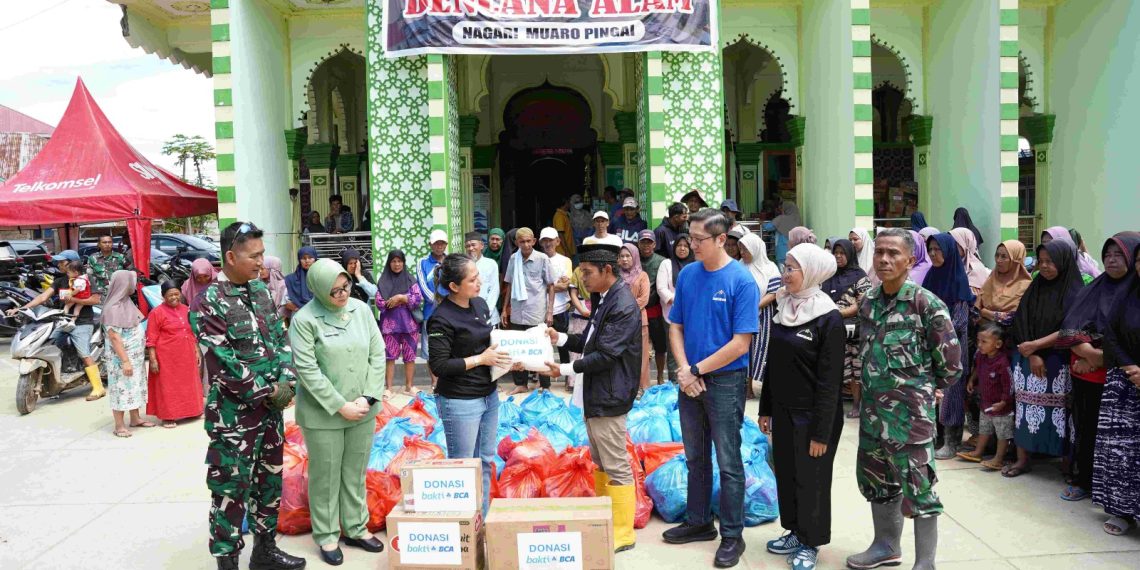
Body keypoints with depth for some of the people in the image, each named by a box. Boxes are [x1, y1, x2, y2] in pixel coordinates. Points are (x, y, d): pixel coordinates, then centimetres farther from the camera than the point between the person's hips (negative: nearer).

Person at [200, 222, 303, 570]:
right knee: (232, 489, 1)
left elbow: (281, 338, 8)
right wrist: (269, 392, -14)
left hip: (270, 408, 7)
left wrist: (286, 382, -7)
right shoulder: (211, 302, -15)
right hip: (234, 414, -7)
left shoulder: (261, 290, 7)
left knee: (269, 481, 16)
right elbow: (223, 364, -19)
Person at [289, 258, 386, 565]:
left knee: (356, 473, 16)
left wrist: (367, 398, -9)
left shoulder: (361, 309, 1)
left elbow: (378, 355, 1)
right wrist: (341, 407, -16)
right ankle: (326, 536, 26)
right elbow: (308, 370, -16)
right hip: (323, 414, -4)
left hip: (362, 410, 4)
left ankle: (356, 528, 32)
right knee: (325, 476, 10)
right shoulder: (304, 319, -13)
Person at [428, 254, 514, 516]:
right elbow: (438, 365, -19)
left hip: (489, 395, 8)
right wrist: (481, 359, -17)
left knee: (485, 461, 16)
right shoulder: (441, 319, -17)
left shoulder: (480, 304, 6)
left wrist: (505, 358, 0)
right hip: (460, 402, -8)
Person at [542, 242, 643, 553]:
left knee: (616, 467, 0)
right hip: (593, 394, 10)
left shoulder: (624, 307, -19)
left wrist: (565, 369, -22)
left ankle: (623, 532, 12)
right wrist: (560, 338, 1)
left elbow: (605, 355, -23)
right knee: (600, 462, 22)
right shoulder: (603, 300, 12)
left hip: (608, 398, -10)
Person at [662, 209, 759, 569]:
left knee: (728, 463, 5)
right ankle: (699, 522, 33)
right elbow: (676, 327, 6)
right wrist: (684, 370, -8)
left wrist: (698, 370, -13)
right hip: (690, 381, 5)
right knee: (695, 458, 17)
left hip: (725, 382, -5)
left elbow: (740, 343, -16)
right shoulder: (688, 275, 1)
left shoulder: (742, 281, -14)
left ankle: (732, 536, 19)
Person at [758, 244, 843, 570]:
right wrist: (765, 409, 12)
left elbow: (830, 382, -15)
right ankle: (795, 531, 34)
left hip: (812, 416, -6)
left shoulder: (829, 319, -16)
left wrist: (821, 432, -15)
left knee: (811, 479, 8)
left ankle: (810, 543, 24)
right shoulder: (783, 309, 4)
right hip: (783, 410, 6)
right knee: (786, 473, 16)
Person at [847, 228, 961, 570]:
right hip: (873, 405, 7)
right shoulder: (868, 300, 5)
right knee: (875, 476, 17)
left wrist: (930, 389, 2)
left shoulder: (926, 303, -14)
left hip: (911, 410, -7)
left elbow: (950, 355, -10)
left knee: (917, 483, 1)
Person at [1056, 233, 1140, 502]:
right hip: (1083, 373, 4)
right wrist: (1089, 352, -15)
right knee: (1086, 428, 10)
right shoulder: (1094, 288, 10)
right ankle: (1084, 481, 22)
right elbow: (1070, 328, 1)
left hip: (1114, 377, -4)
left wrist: (1101, 358, -14)